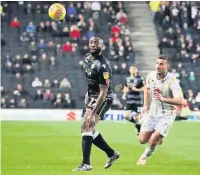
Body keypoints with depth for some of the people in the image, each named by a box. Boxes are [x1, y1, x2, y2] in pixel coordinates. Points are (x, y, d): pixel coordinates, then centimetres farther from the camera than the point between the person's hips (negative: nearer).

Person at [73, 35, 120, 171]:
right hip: (91, 96, 9)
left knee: (86, 126, -21)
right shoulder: (88, 58, 2)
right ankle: (112, 153, 27)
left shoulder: (102, 66, -25)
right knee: (88, 129, 11)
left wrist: (92, 113, -29)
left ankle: (86, 164, -21)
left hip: (102, 99, -9)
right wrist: (88, 95, 22)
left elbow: (103, 92, -26)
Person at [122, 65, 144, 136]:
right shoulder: (127, 79, 9)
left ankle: (139, 131, 14)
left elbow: (144, 89, -8)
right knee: (127, 116, -5)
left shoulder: (139, 79, -7)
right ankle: (137, 123, 22)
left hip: (137, 101, -5)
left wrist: (136, 89, -19)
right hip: (129, 101, 5)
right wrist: (124, 94, 6)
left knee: (136, 117, -2)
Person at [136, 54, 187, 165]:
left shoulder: (172, 80, -23)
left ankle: (145, 157, 16)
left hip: (167, 114, -5)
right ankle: (158, 137, 32)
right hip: (153, 111, 5)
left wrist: (163, 99, -44)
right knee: (142, 140, -2)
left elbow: (180, 101, -31)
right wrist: (145, 106, 12)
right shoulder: (151, 76, -6)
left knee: (153, 140, -15)